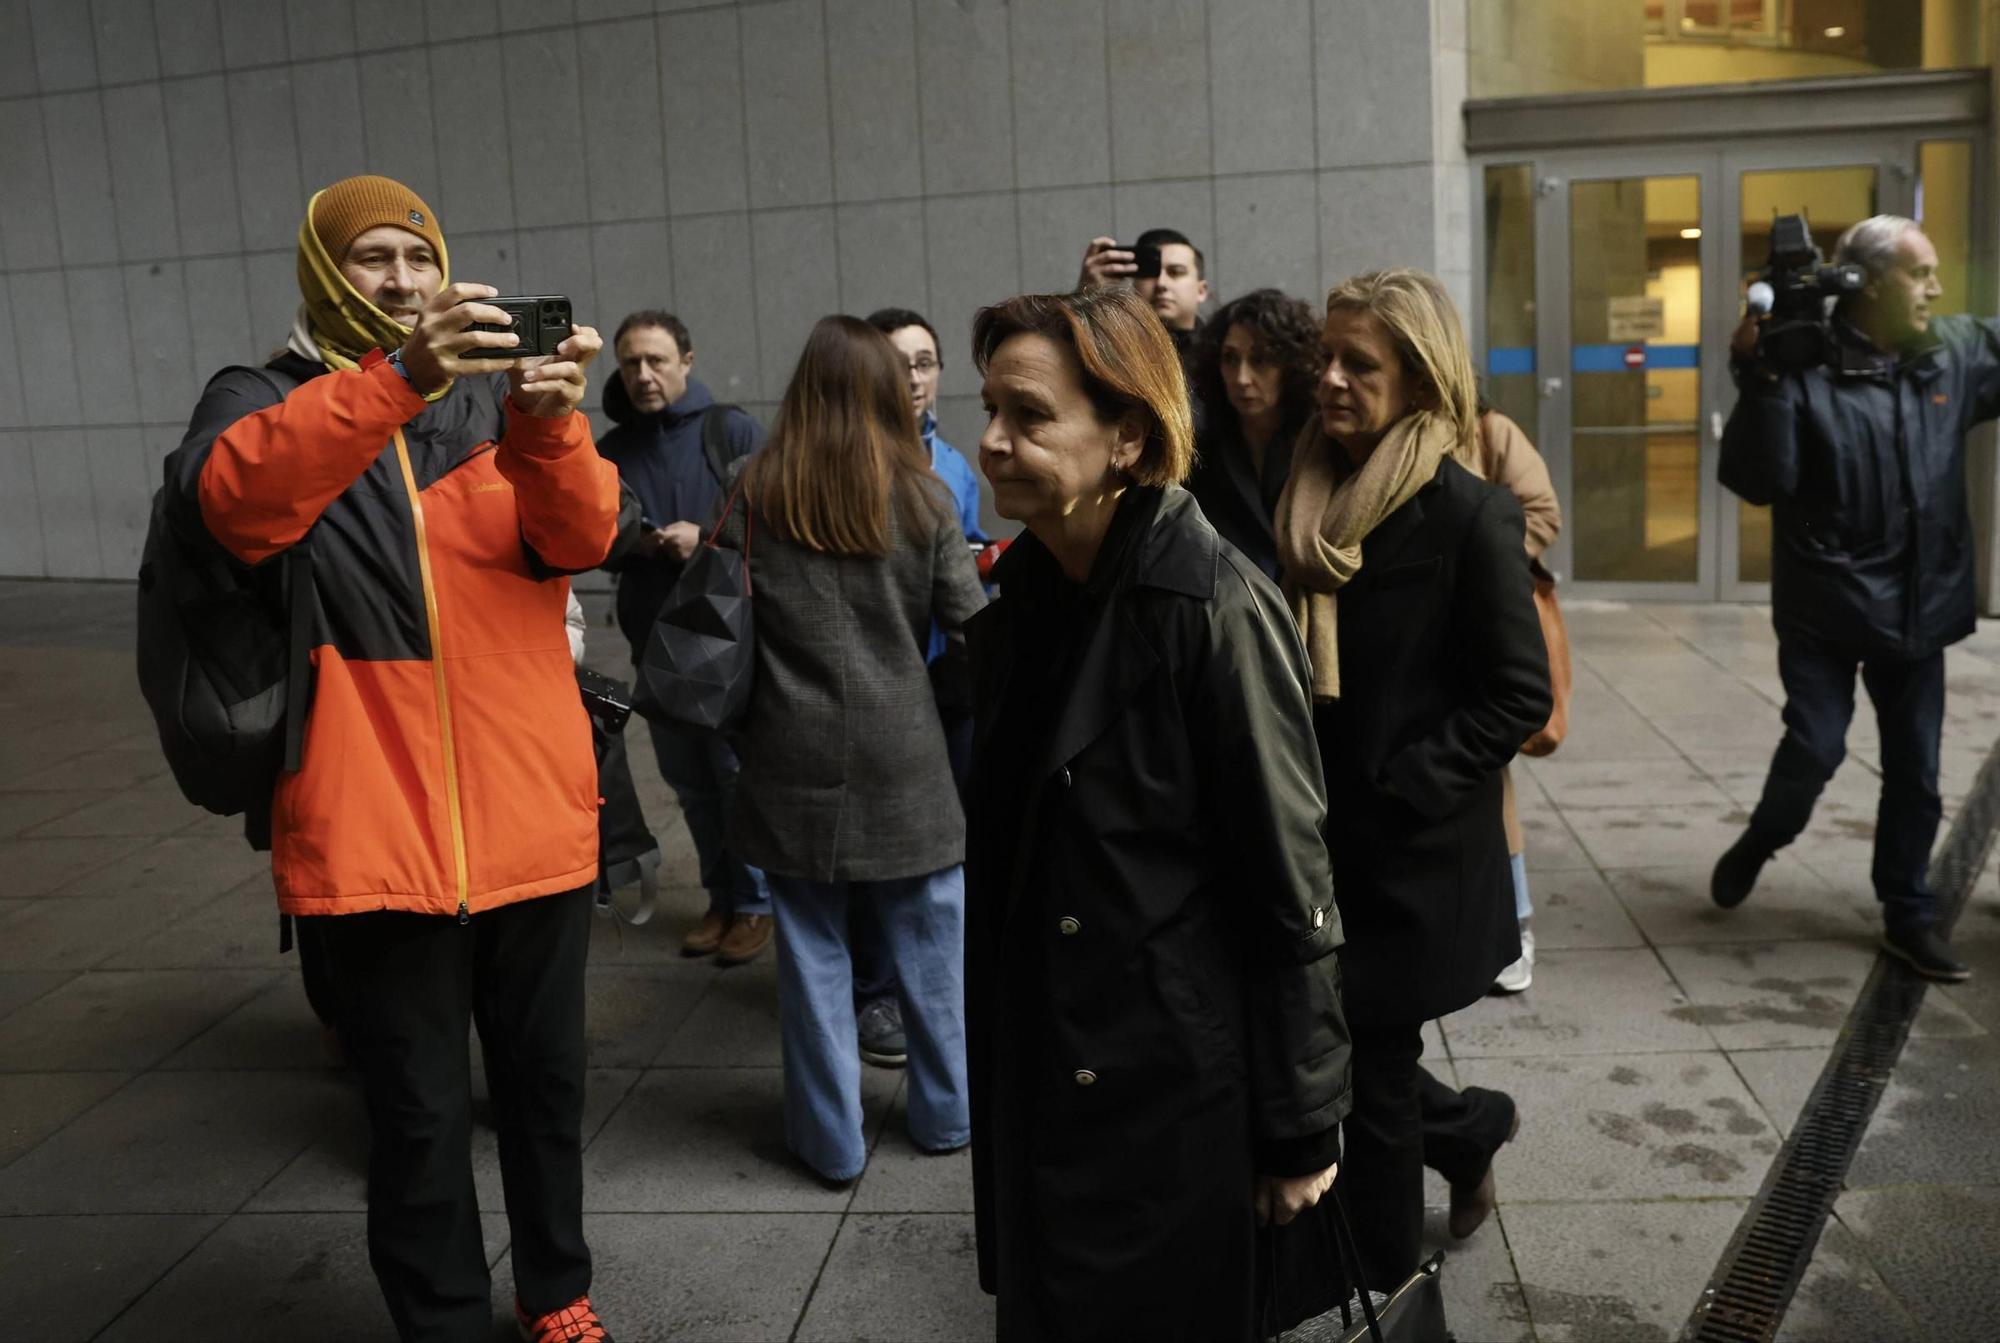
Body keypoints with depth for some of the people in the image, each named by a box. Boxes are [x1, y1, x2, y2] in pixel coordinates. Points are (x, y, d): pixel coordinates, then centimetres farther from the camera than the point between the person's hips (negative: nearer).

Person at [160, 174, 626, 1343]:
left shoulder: (500, 397, 9)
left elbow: (584, 536, -8)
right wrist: (396, 380, -33)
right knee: (420, 1114, 5)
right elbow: (227, 500, -22)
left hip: (532, 818, 3)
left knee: (547, 1082, 16)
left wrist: (551, 425, -29)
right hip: (378, 830, -3)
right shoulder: (262, 402, 2)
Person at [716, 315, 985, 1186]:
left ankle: (831, 1140, 19)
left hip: (794, 761, 0)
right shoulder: (919, 496, -4)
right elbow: (968, 626, -4)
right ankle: (945, 1113, 28)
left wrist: (738, 716, 11)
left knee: (813, 949, 10)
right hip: (901, 755, 0)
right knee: (929, 940, 14)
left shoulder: (755, 499, -3)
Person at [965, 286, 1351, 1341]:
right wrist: (996, 1072, 16)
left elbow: (1289, 887, -16)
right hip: (1035, 1088, 7)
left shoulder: (1216, 609, -18)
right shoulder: (1015, 608, 3)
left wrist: (1301, 1129, -12)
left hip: (1177, 1094, -6)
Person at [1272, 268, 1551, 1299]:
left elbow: (1519, 694, -14)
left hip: (1406, 859, -6)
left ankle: (1381, 1293, 28)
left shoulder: (1468, 514, -14)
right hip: (1317, 840, 6)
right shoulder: (1311, 500, 5)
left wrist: (1399, 791, -16)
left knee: (1371, 1079, 6)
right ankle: (1467, 1127, 43)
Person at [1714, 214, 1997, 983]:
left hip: (1919, 604, 5)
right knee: (1815, 749, -5)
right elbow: (1760, 481, -20)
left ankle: (1909, 916, 24)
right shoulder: (1806, 364, -13)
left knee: (1915, 772, 10)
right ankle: (1759, 843, 26)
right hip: (1825, 602, -5)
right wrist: (1762, 378, -29)